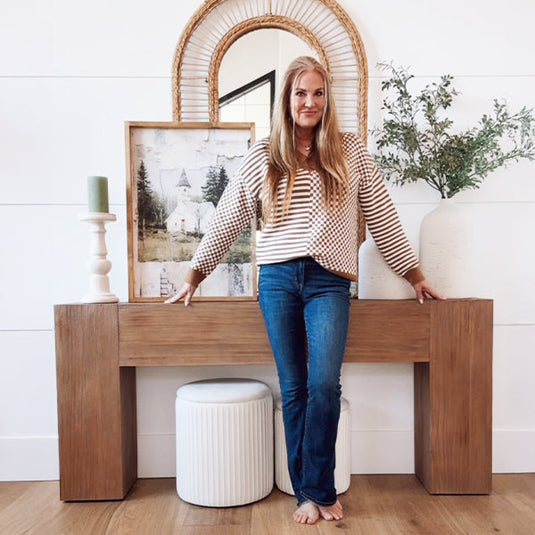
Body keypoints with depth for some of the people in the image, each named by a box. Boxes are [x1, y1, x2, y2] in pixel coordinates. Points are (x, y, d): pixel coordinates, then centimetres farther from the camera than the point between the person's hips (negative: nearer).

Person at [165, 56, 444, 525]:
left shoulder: (349, 152, 8)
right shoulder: (262, 157, 8)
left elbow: (383, 217, 10)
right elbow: (227, 221, 12)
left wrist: (414, 274, 12)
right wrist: (194, 277, 13)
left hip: (329, 281, -1)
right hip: (277, 279, 1)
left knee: (325, 386, -10)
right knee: (293, 390, 5)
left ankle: (318, 490, 14)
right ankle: (309, 493, 22)